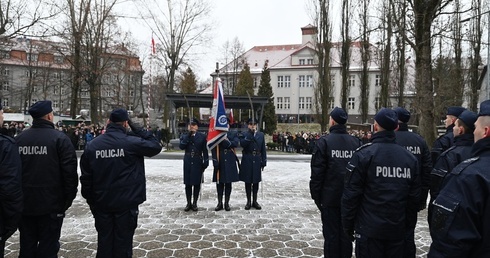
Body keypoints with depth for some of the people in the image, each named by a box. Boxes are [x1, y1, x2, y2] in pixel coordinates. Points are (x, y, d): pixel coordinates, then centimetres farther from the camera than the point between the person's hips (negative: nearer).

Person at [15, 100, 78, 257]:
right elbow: (70, 172, -15)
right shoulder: (59, 138, -12)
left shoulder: (19, 139, 3)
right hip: (51, 204, -5)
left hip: (24, 203, 5)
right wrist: (68, 200, -4)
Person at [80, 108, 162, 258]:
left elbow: (86, 177, 4)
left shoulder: (92, 145, 0)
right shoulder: (132, 142, -13)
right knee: (123, 242, 8)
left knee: (104, 241, 16)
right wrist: (137, 129, 1)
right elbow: (155, 146, -1)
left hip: (102, 203, 4)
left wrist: (91, 200, 14)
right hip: (126, 203, -3)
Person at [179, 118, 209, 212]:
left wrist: (205, 162, -4)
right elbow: (181, 146, -13)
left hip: (198, 163, -1)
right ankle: (189, 203, 18)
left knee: (197, 183, 4)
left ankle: (194, 203, 16)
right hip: (187, 162, 1)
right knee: (188, 184, 6)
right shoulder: (184, 136, 5)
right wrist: (189, 135, -13)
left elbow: (205, 151, 2)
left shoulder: (202, 136, 2)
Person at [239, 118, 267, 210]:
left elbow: (263, 149, 7)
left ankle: (255, 201, 18)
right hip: (247, 160, -2)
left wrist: (264, 161, 2)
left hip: (257, 160, 2)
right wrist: (250, 134, -20)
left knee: (256, 181, 7)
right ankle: (248, 201, 15)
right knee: (248, 181, 5)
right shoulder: (244, 134, 0)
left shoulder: (261, 135, 7)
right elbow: (242, 144, -20)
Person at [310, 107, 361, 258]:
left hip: (330, 196, -4)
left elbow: (317, 172, -12)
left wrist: (315, 195, -3)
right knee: (346, 233, 14)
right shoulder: (356, 142, 3)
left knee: (331, 234, 6)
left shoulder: (324, 141, -10)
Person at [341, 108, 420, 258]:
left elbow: (351, 193, -12)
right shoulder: (410, 157, 3)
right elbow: (414, 197, 6)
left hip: (369, 229, -4)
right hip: (398, 230, 5)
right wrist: (409, 225, 16)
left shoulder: (364, 154, -12)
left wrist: (348, 225, -1)